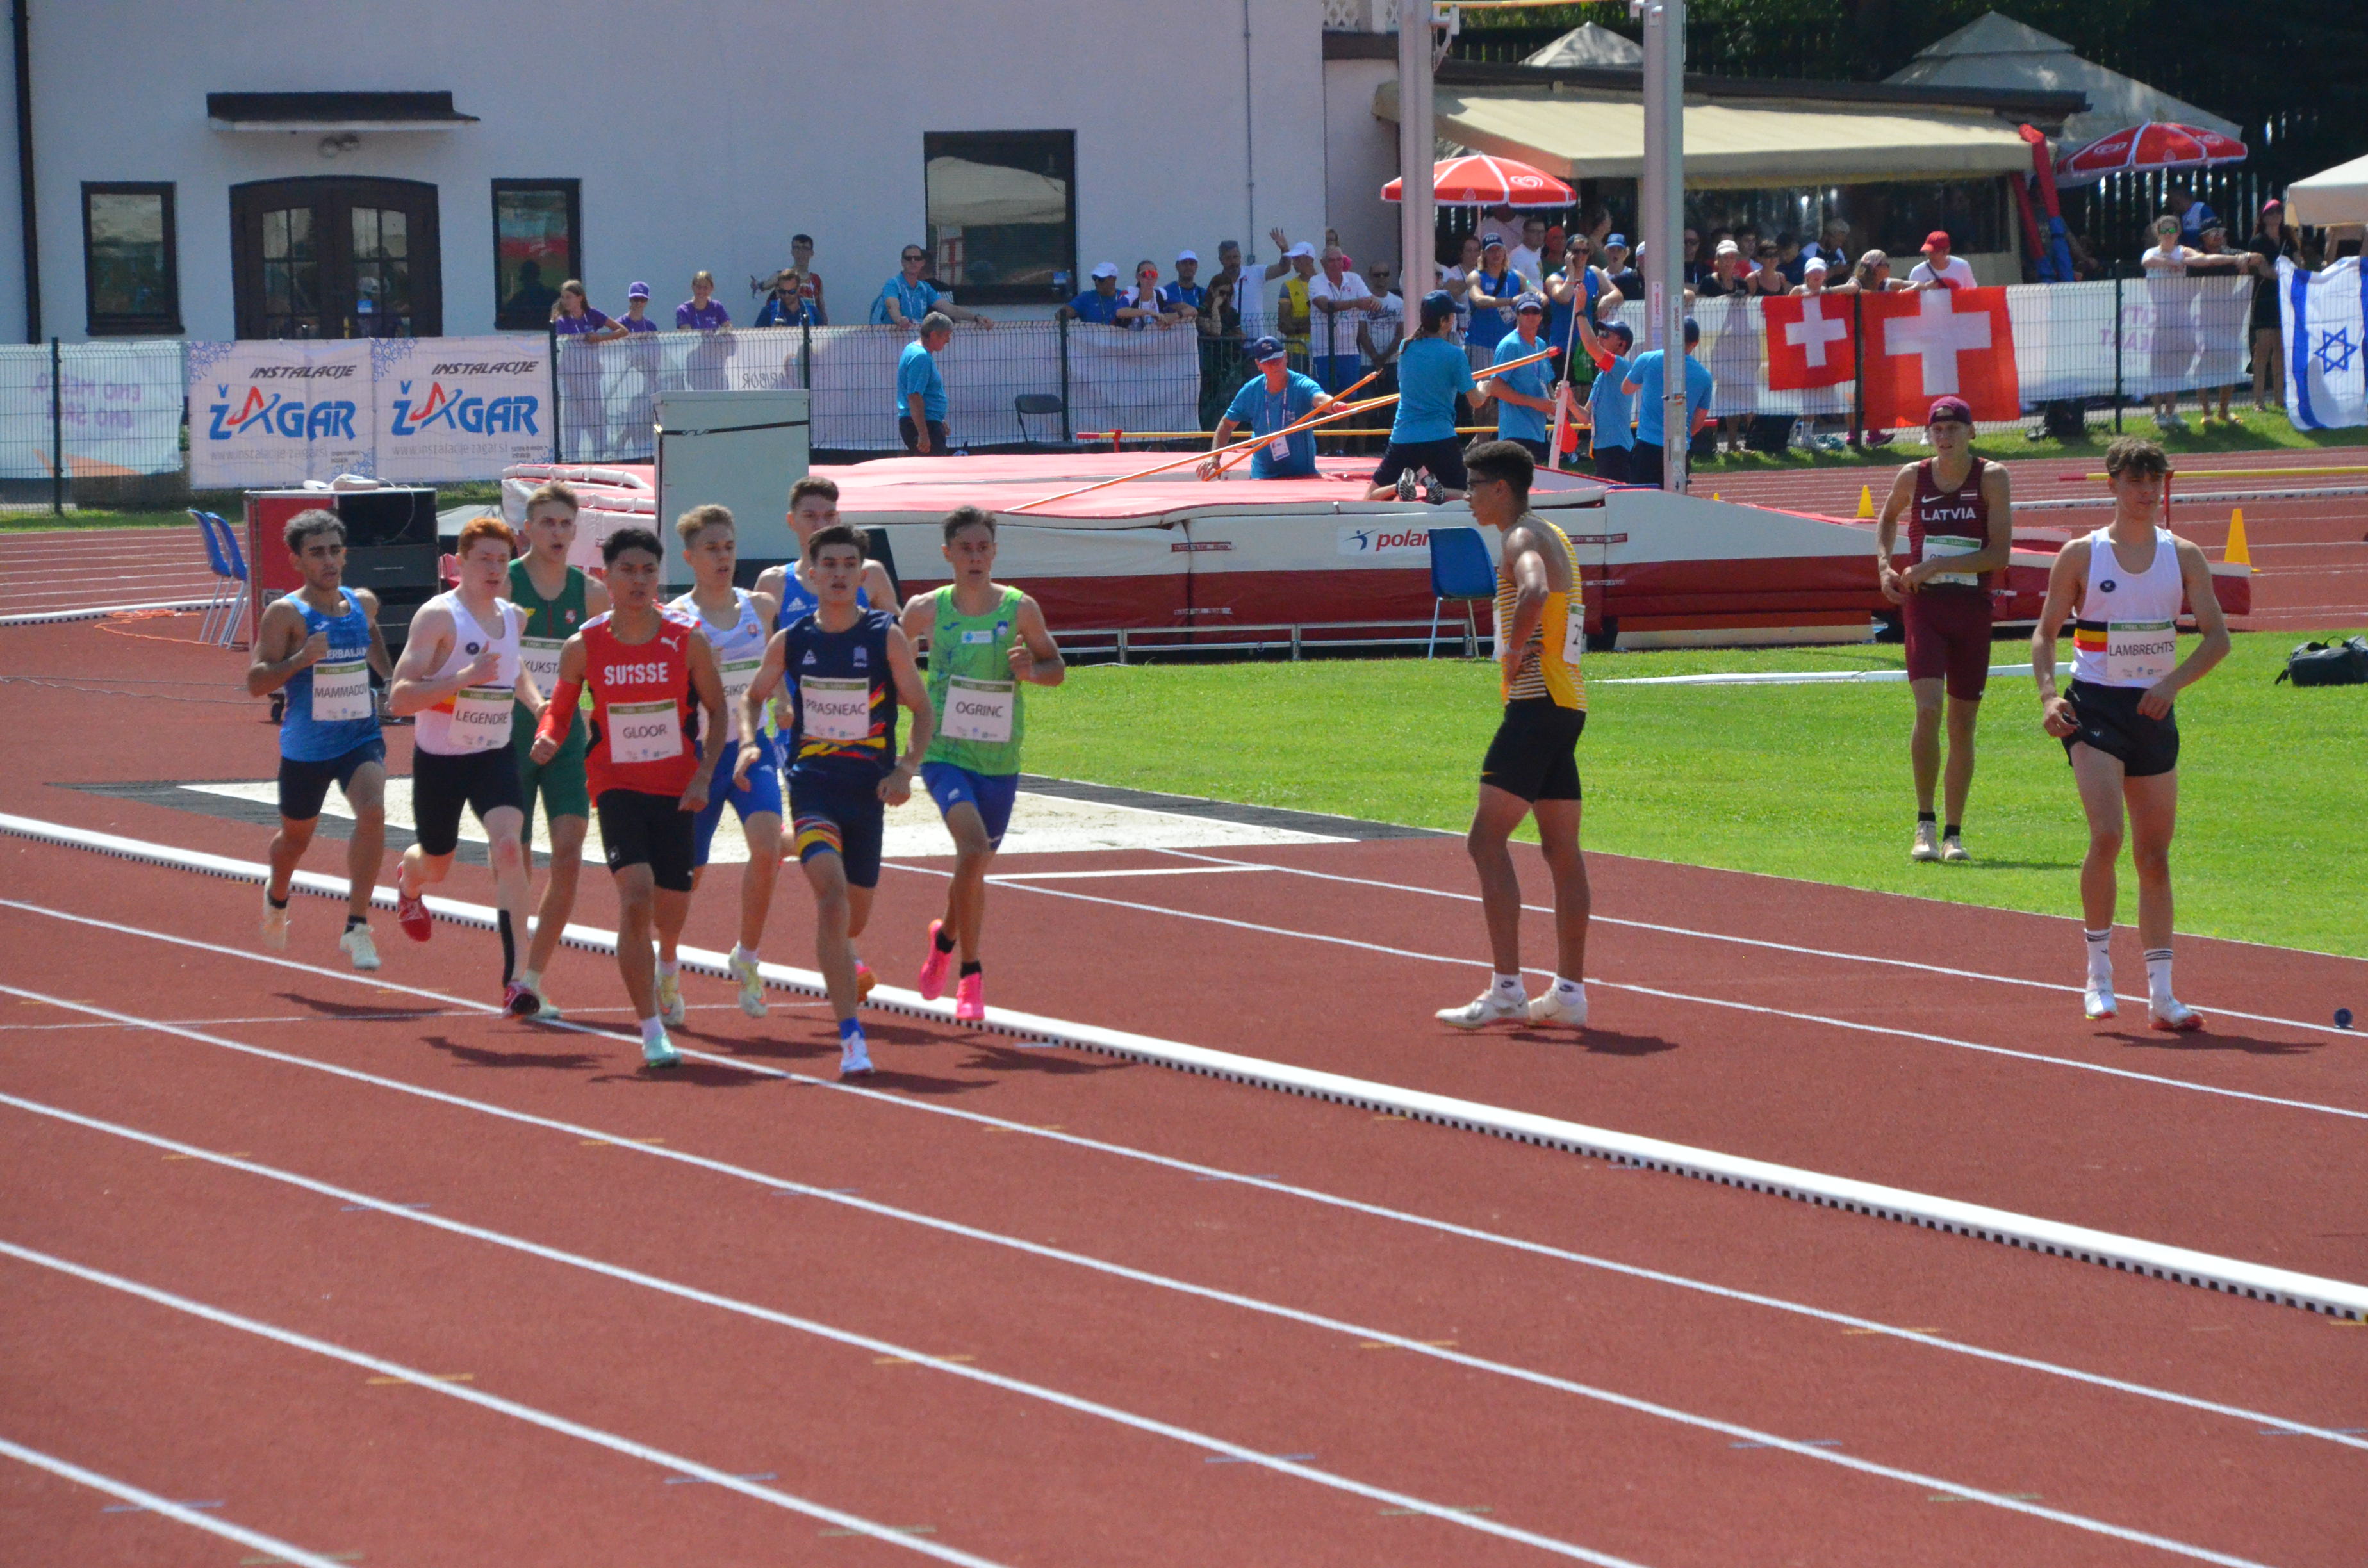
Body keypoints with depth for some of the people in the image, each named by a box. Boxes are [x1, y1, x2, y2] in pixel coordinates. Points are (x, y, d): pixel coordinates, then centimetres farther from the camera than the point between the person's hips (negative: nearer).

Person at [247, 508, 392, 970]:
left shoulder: (364, 603, 4)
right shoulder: (286, 613, -11)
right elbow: (256, 683, -17)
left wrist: (389, 675, 23)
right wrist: (302, 659, -30)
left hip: (362, 738, 2)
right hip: (306, 746, -2)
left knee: (372, 811, -25)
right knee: (296, 837, 16)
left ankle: (356, 927, -21)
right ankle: (276, 898, 52)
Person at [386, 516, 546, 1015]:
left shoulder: (514, 618, 3)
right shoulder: (437, 617, -16)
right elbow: (399, 698, -22)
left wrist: (535, 701, 7)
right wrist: (465, 677, -33)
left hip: (495, 755, 3)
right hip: (439, 760, -3)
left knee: (509, 848, -21)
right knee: (436, 865, 16)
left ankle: (514, 975, -23)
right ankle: (408, 883, 58)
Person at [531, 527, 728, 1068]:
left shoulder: (687, 643, -3)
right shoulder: (584, 647, -4)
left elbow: (717, 712, 7)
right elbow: (561, 707, 8)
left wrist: (704, 776, -4)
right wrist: (547, 738, -15)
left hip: (676, 789, 2)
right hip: (616, 785, -2)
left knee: (671, 913, 8)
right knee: (636, 895, -23)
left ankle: (664, 961, 50)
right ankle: (651, 1030, -18)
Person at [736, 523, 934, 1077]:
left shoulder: (886, 637, -4)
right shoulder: (790, 642, 1)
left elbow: (922, 708, 1)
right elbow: (754, 697, 17)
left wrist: (907, 769, -14)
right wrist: (749, 743, -2)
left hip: (868, 788, 1)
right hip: (812, 783, -1)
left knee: (854, 916, 12)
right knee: (832, 892, -22)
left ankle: (837, 954, 54)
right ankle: (850, 1035, -22)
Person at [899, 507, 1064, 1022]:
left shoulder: (1021, 610, -3)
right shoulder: (926, 611, -4)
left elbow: (1057, 667, 7)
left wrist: (1031, 669, -13)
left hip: (1000, 761, 3)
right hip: (945, 753, -3)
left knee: (976, 864, 15)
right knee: (974, 849, -24)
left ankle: (946, 939, 46)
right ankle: (970, 971, -11)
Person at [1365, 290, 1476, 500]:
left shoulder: (1405, 349, 7)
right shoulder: (1454, 354, -7)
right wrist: (1483, 388, 22)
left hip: (1402, 438, 3)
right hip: (1440, 438, -3)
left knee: (1371, 499, 11)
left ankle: (1399, 485, -18)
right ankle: (1441, 492, -20)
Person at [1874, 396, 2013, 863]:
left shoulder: (1992, 478, -3)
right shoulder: (1912, 478, 4)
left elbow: (2000, 553, -10)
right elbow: (1888, 518, 26)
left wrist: (1937, 566, -16)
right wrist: (1884, 564, 9)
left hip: (1973, 610, 0)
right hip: (1923, 605, 0)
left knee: (1963, 725, 5)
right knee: (1928, 710, -17)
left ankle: (1953, 833, 14)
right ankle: (1925, 824, -7)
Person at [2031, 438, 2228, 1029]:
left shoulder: (2183, 556, 5)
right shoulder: (2081, 555, -1)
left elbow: (2217, 637, 1)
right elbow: (2045, 632, 3)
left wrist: (2174, 683, -15)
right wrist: (2048, 695, -13)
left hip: (2155, 713, 3)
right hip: (2094, 708, -3)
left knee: (2155, 854, 6)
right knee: (2106, 835, -20)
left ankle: (2161, 994, 9)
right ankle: (2098, 969, -6)